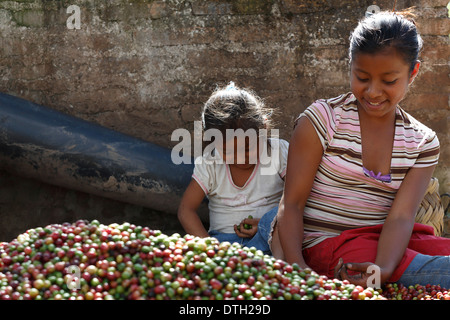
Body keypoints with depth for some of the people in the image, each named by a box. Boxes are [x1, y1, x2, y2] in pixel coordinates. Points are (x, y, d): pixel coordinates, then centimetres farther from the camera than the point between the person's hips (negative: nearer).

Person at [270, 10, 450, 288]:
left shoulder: (423, 143, 7)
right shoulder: (322, 119, -2)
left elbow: (401, 217, -8)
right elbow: (291, 203, -6)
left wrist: (383, 269, -30)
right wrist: (295, 266, -24)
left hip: (386, 243, 5)